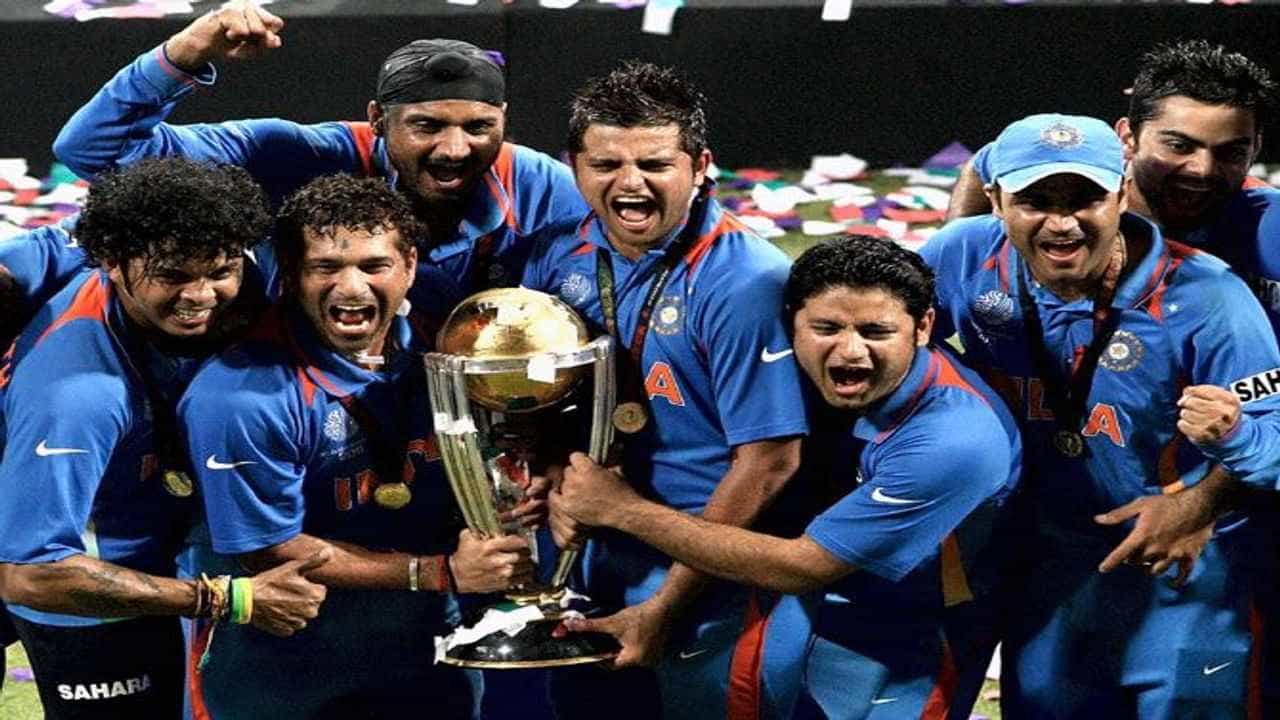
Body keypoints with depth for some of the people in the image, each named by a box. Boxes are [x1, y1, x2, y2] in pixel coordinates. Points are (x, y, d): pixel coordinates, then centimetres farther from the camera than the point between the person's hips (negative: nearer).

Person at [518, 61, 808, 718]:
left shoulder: (744, 282, -18)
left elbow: (769, 461, -19)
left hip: (708, 591, -6)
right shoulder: (558, 258, -1)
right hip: (594, 574, 6)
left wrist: (662, 607, -18)